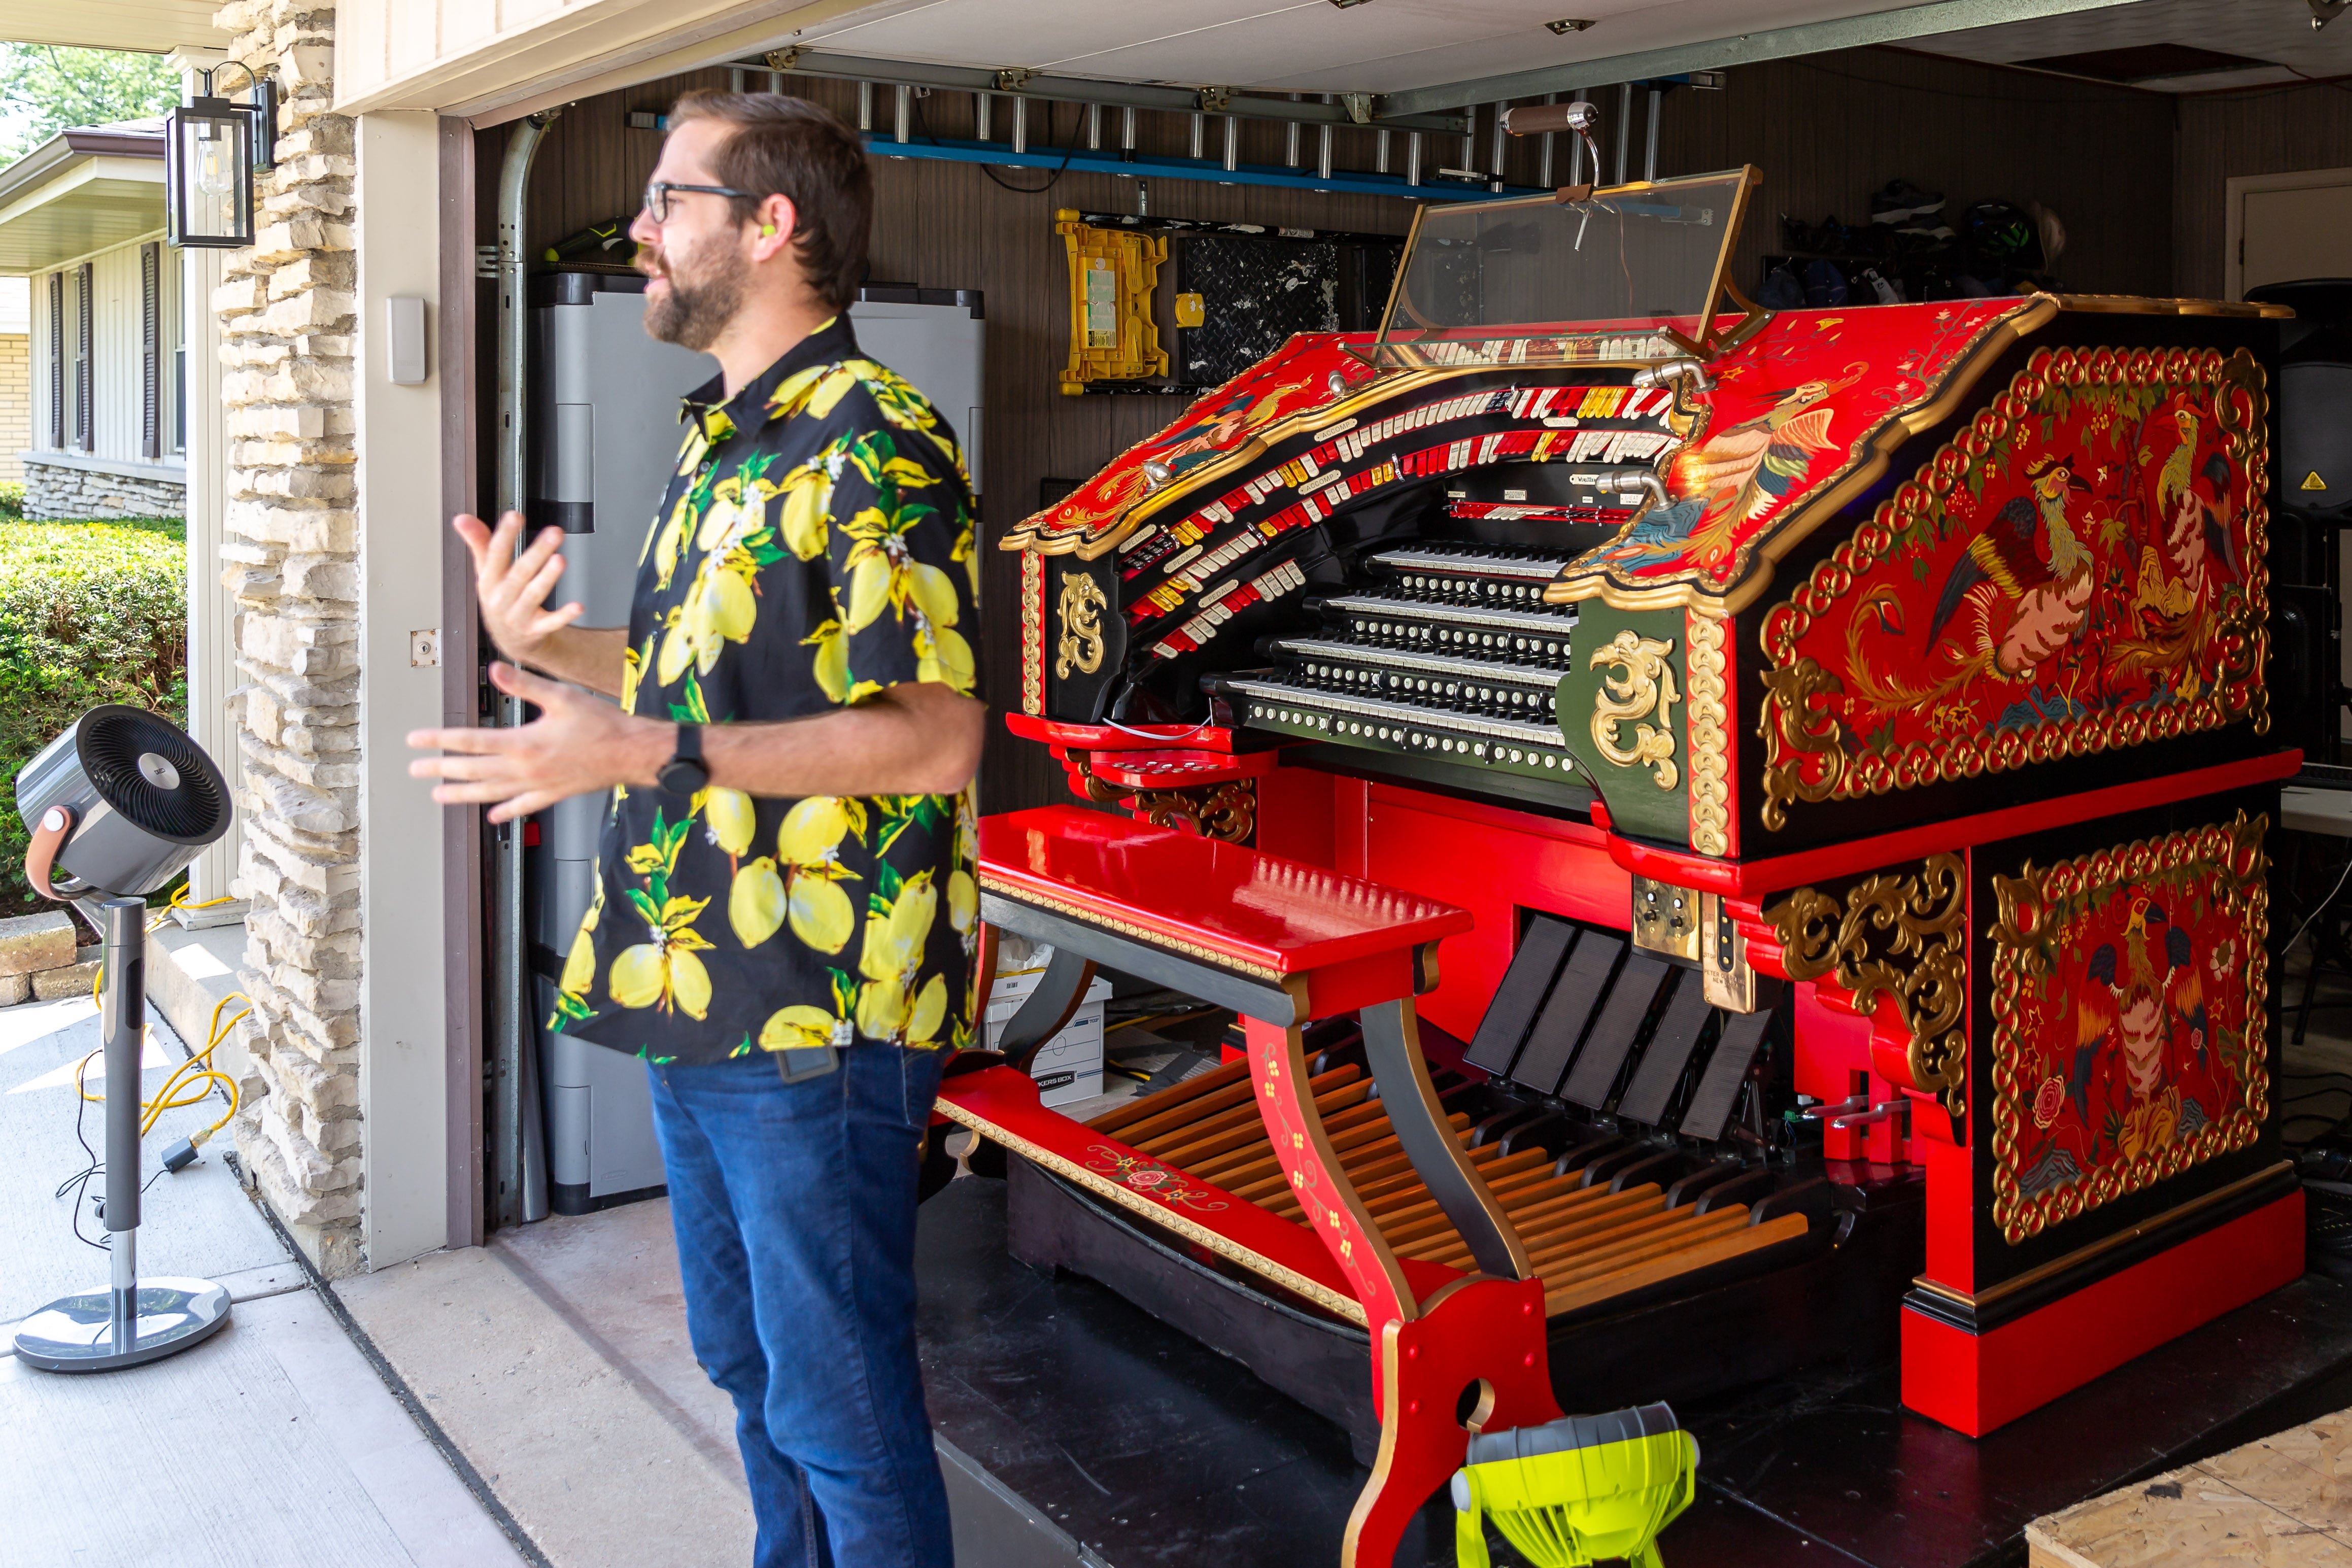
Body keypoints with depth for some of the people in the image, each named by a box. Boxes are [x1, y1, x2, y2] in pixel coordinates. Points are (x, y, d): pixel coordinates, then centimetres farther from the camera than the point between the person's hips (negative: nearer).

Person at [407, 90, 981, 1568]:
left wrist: (642, 753, -27)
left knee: (838, 1401, 2)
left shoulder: (870, 443, -16)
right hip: (701, 1001, 10)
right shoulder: (728, 440, 16)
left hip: (818, 1017, -10)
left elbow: (934, 738, -23)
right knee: (748, 1363, 22)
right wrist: (548, 646, 12)